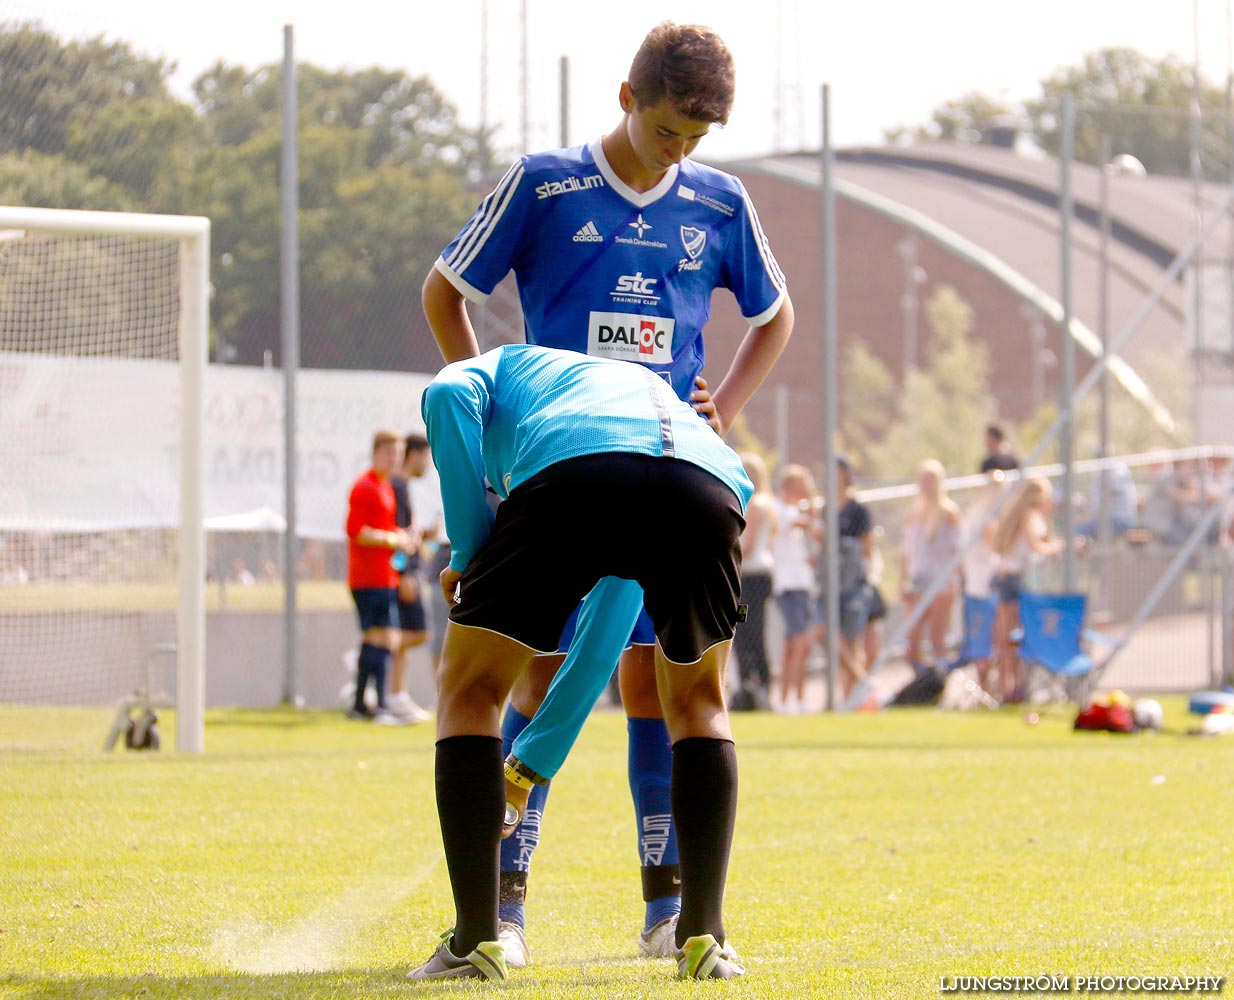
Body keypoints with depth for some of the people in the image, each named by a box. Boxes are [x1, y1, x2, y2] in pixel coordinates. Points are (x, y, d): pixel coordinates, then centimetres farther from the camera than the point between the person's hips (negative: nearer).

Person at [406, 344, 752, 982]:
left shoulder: (503, 365, 38)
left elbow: (448, 397, 8)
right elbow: (599, 649, 47)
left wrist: (468, 552, 14)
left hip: (571, 474, -4)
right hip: (710, 481, 4)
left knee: (468, 690, 17)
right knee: (697, 703, 30)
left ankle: (475, 940, 9)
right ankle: (702, 937, 18)